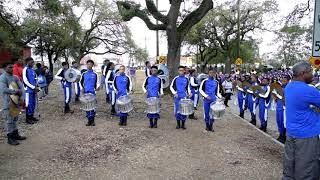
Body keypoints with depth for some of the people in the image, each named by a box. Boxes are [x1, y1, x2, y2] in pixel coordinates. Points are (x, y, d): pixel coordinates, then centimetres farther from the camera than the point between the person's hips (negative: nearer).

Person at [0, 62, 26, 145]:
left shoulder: (15, 77, 9)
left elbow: (21, 87, 4)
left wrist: (21, 98, -8)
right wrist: (15, 91, -17)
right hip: (8, 103, -7)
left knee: (15, 119, 17)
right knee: (9, 120, 1)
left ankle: (15, 134, 29)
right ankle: (10, 138, 10)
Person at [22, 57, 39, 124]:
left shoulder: (32, 70, 13)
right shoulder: (25, 69, -12)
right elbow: (25, 81, -17)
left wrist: (36, 87, 7)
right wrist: (33, 87, -15)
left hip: (33, 89, 8)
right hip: (28, 90, -8)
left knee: (33, 103, 13)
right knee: (29, 104, -3)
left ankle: (31, 116, 25)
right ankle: (28, 119, 6)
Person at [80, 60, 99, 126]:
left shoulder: (95, 74, 5)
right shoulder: (84, 74, 8)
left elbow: (96, 83, 11)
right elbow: (81, 82, 16)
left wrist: (97, 87, -7)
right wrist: (82, 87, 0)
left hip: (92, 92, -2)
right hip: (86, 92, 2)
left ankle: (92, 121, 2)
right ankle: (89, 120, 16)